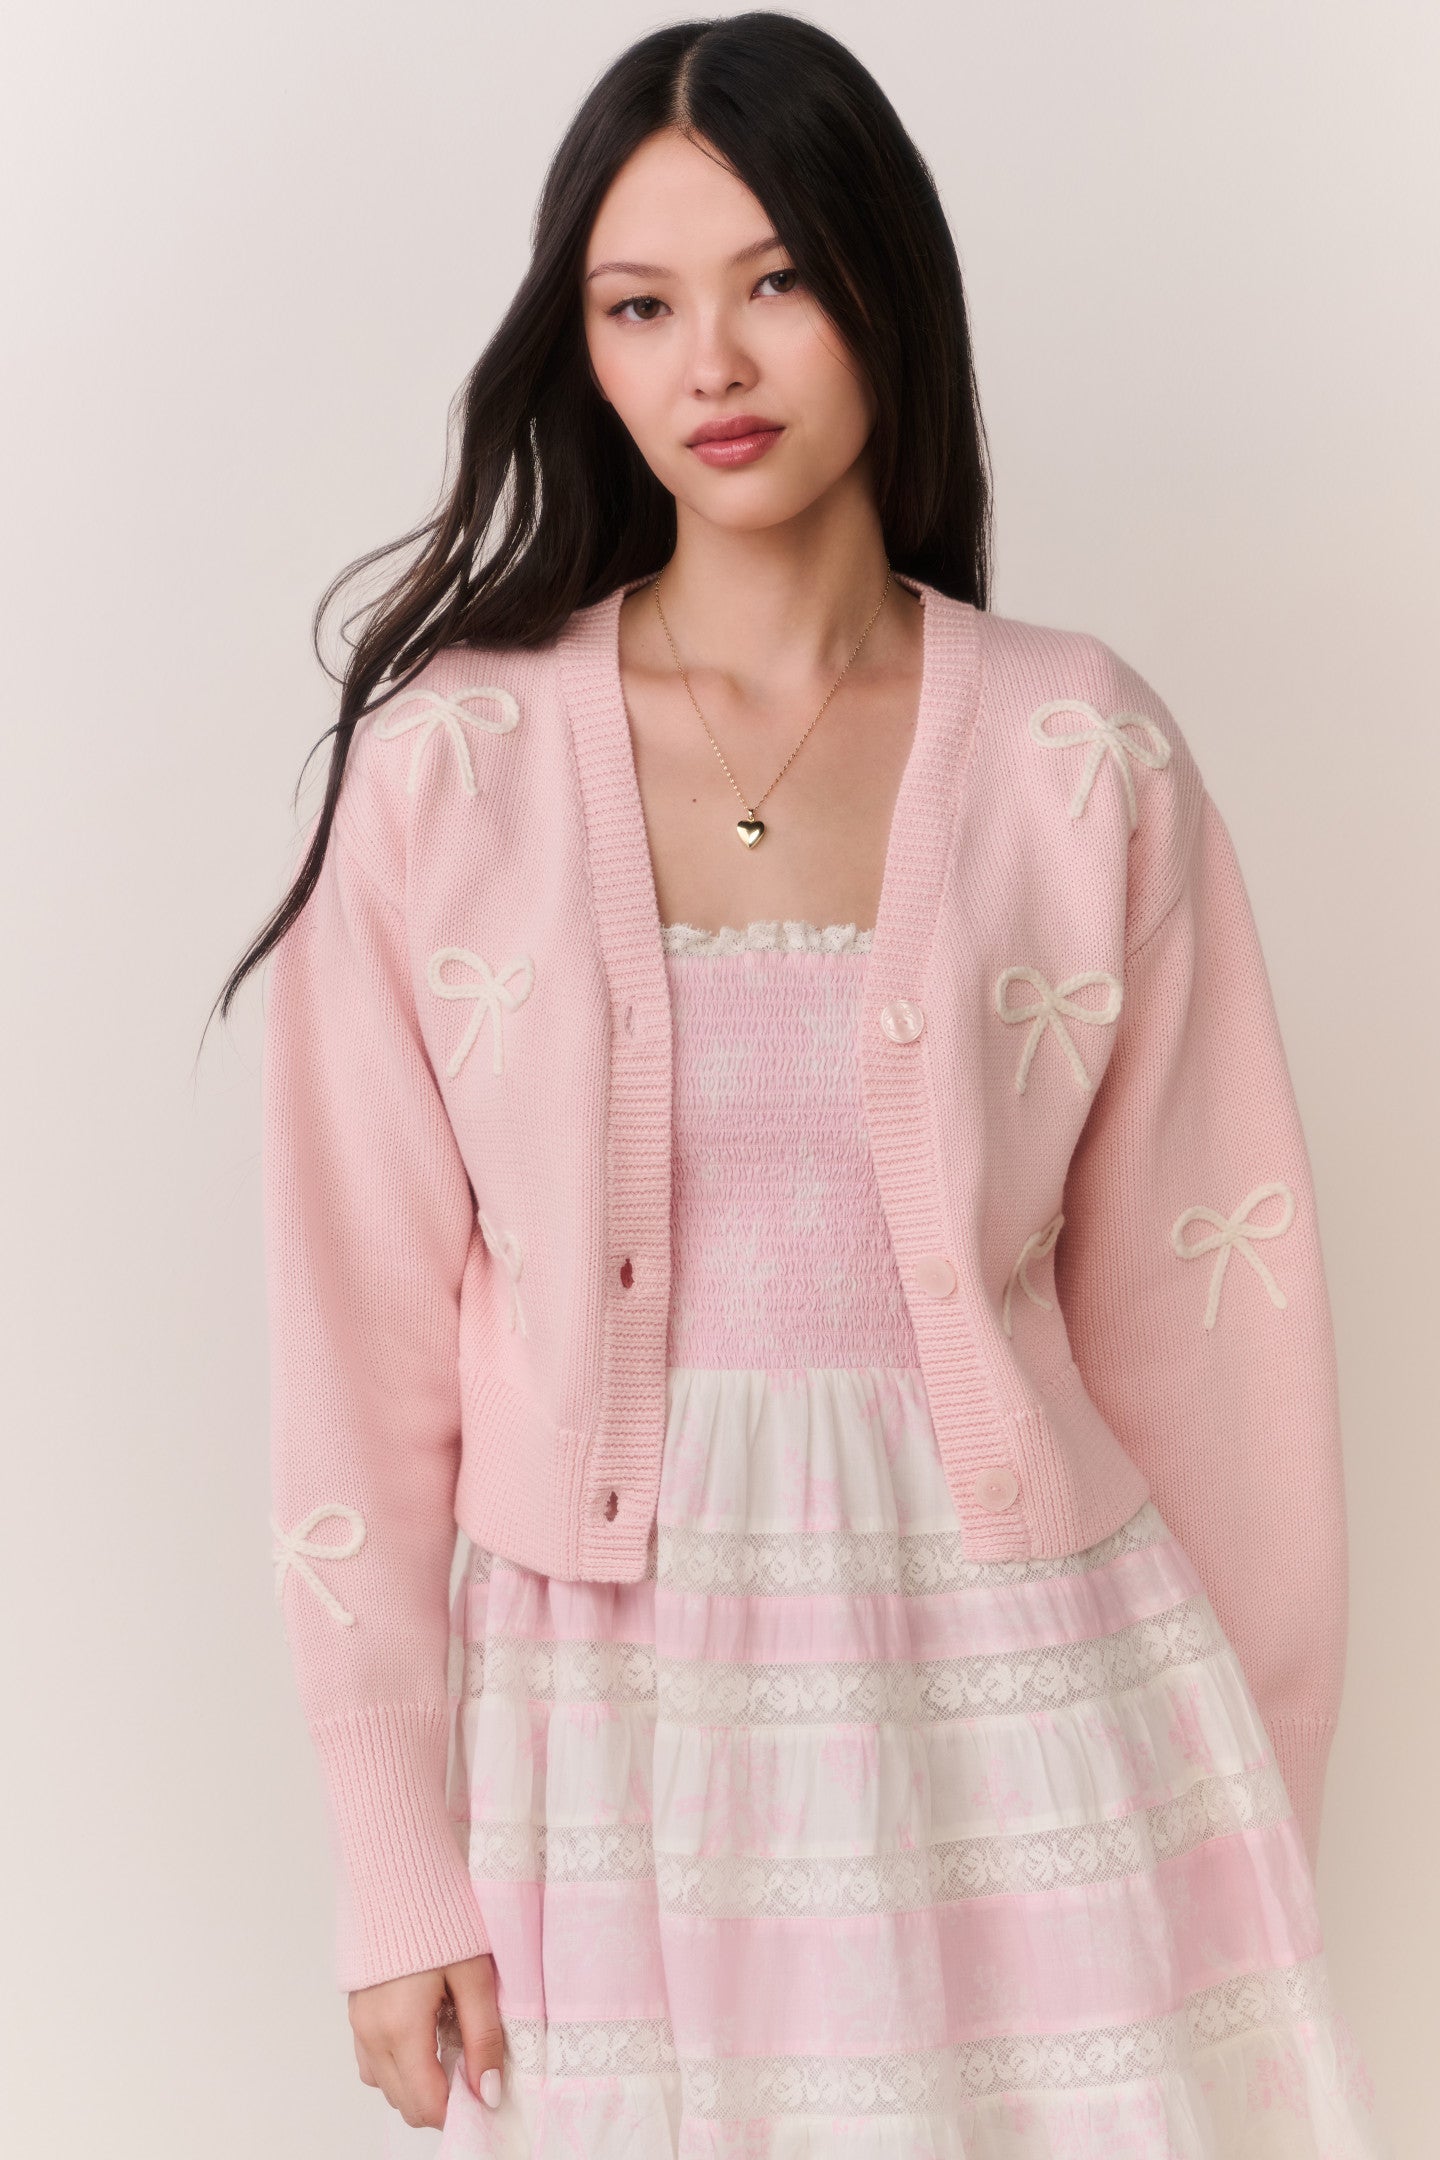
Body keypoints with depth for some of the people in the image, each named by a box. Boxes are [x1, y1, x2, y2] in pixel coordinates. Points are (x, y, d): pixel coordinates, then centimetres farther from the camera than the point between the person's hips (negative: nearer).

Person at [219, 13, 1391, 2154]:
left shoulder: (1088, 760, -3)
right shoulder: (447, 763, -4)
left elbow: (1183, 1308, 1)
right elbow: (370, 1330, -2)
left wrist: (1248, 1802, 6)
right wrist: (403, 1866, -1)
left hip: (1013, 1663, 1)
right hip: (614, 1701, 0)